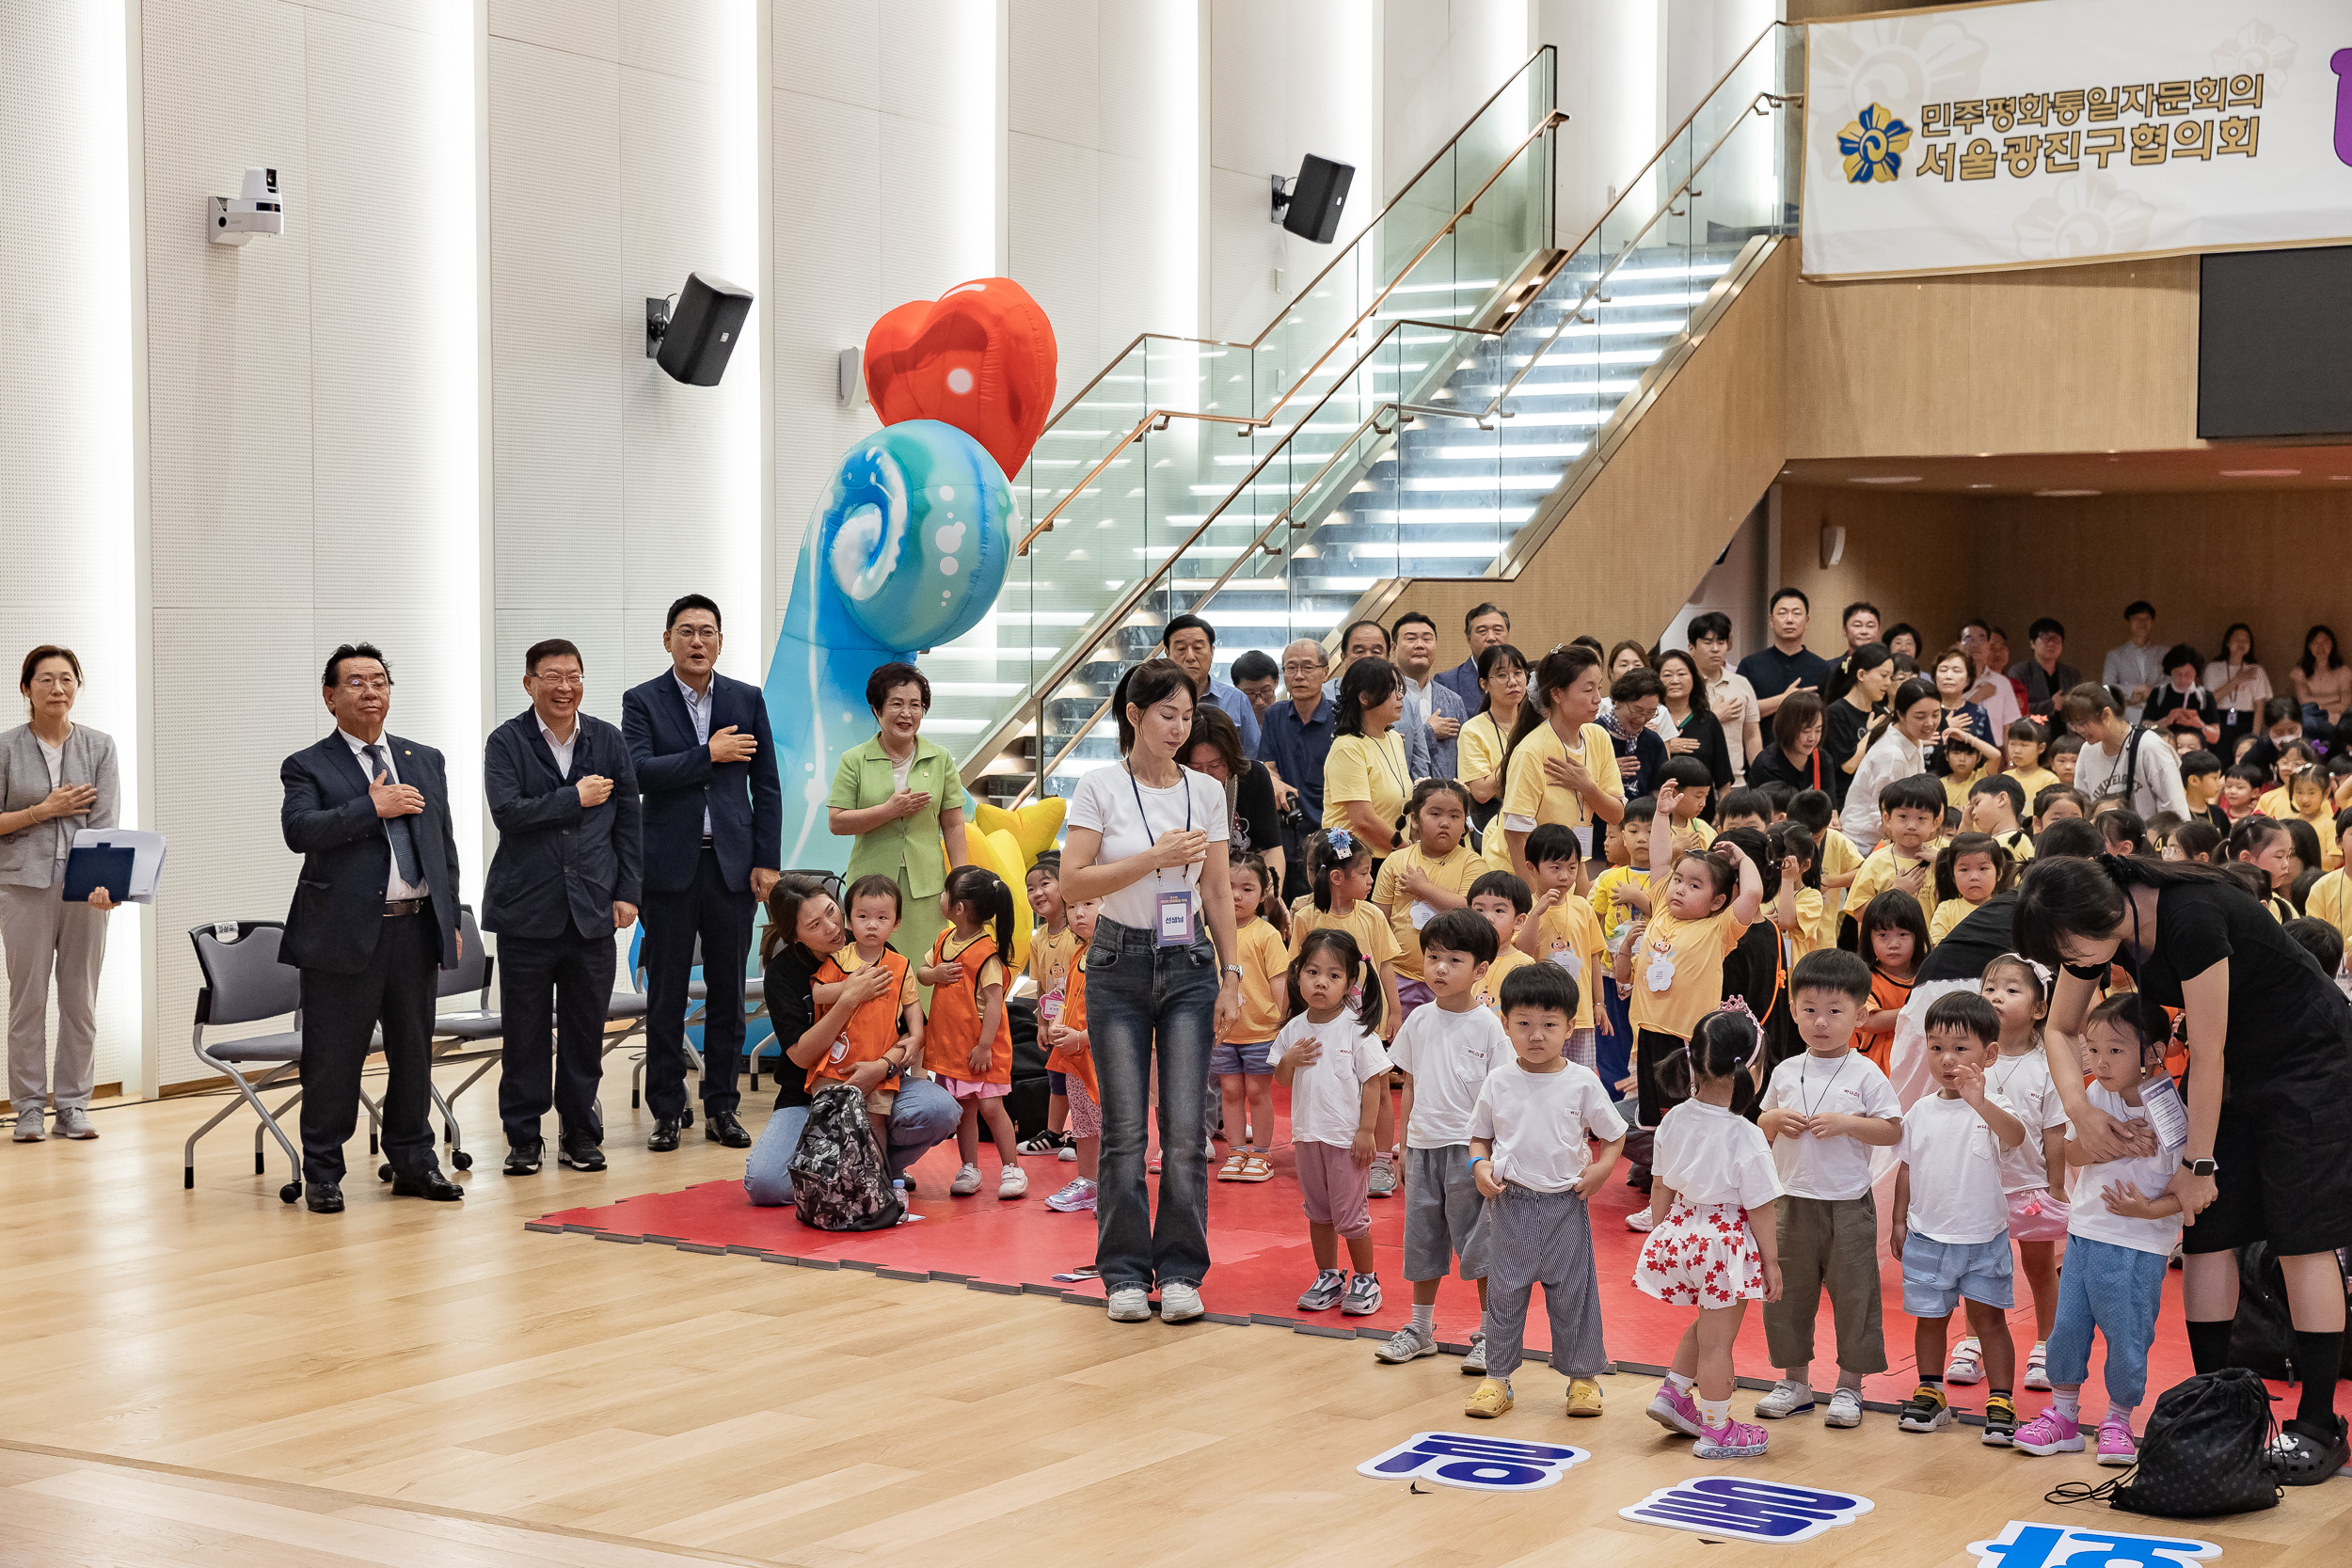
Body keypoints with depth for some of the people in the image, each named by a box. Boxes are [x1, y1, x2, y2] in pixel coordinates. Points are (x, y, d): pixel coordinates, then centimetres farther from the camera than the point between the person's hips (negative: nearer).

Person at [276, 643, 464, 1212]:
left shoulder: (425, 760, 16)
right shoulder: (308, 767, 1)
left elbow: (445, 845, 17)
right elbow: (299, 831, -17)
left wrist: (451, 919, 12)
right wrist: (372, 808, -19)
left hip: (416, 928, 5)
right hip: (345, 931, -4)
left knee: (413, 1052, 12)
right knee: (334, 1058, 0)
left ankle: (413, 1162, 24)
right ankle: (323, 1173, 10)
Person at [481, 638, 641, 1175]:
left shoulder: (608, 742, 8)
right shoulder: (506, 742, -1)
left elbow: (627, 822, 9)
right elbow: (507, 812, -15)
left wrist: (627, 892, 3)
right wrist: (575, 798, -12)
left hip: (592, 909, 2)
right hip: (527, 909, -2)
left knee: (587, 1027, 6)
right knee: (526, 1030, 3)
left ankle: (581, 1133, 18)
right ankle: (523, 1137, 13)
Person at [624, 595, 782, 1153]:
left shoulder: (747, 700, 9)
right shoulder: (642, 701, 3)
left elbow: (767, 788, 8)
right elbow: (640, 771, -13)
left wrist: (766, 863, 1)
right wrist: (708, 754, -13)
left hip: (732, 866, 2)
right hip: (670, 866, -2)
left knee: (728, 994, 6)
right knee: (666, 996, 2)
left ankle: (721, 1108, 14)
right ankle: (667, 1112, 9)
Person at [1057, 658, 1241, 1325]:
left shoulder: (1206, 791, 6)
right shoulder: (1100, 787, -4)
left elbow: (1217, 893, 10)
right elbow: (1073, 882, -11)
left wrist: (1230, 976, 5)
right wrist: (1155, 857, -18)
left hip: (1189, 967, 2)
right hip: (1120, 966, -2)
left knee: (1186, 1129, -3)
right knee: (1125, 1130, 0)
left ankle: (1179, 1272, 7)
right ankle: (1125, 1274, 11)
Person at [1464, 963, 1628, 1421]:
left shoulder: (1582, 1083, -4)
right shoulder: (1498, 1083, -1)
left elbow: (1613, 1135, 6)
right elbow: (1480, 1136, 11)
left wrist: (1602, 1167, -11)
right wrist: (1480, 1165, -8)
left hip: (1566, 1205, -1)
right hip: (1511, 1203, 1)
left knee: (1572, 1293, 7)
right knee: (1504, 1293, 7)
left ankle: (1582, 1376, 21)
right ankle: (1497, 1379, 17)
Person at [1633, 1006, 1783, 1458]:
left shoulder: (1675, 1120, -4)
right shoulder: (1745, 1138, -22)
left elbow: (1660, 1192, 7)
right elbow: (1760, 1210, -15)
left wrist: (1669, 1230, 22)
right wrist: (1771, 1264, -4)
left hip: (1681, 1235, 6)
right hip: (1727, 1245, -6)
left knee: (1707, 1323, 29)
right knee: (1717, 1339, 7)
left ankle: (1673, 1395, 33)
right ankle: (1717, 1431, 20)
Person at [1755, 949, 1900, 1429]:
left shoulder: (1866, 1075, -6)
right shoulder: (1785, 1073, 5)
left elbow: (1892, 1131, -7)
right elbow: (1761, 1125, 15)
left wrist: (1846, 1123, -19)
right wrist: (1776, 1121, -7)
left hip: (1847, 1204, -4)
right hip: (1793, 1202, 4)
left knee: (1853, 1295, 3)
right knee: (1786, 1293, 10)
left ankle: (1849, 1386, 14)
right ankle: (1795, 1381, 23)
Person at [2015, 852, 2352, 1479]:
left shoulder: (2191, 919, -34)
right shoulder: (2098, 921, -10)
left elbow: (2207, 1056, -25)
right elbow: (2061, 1029, 7)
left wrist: (2199, 1164, -16)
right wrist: (2081, 1110, -9)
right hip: (2231, 1068, 7)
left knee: (2302, 1240, -7)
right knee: (2207, 1235, 1)